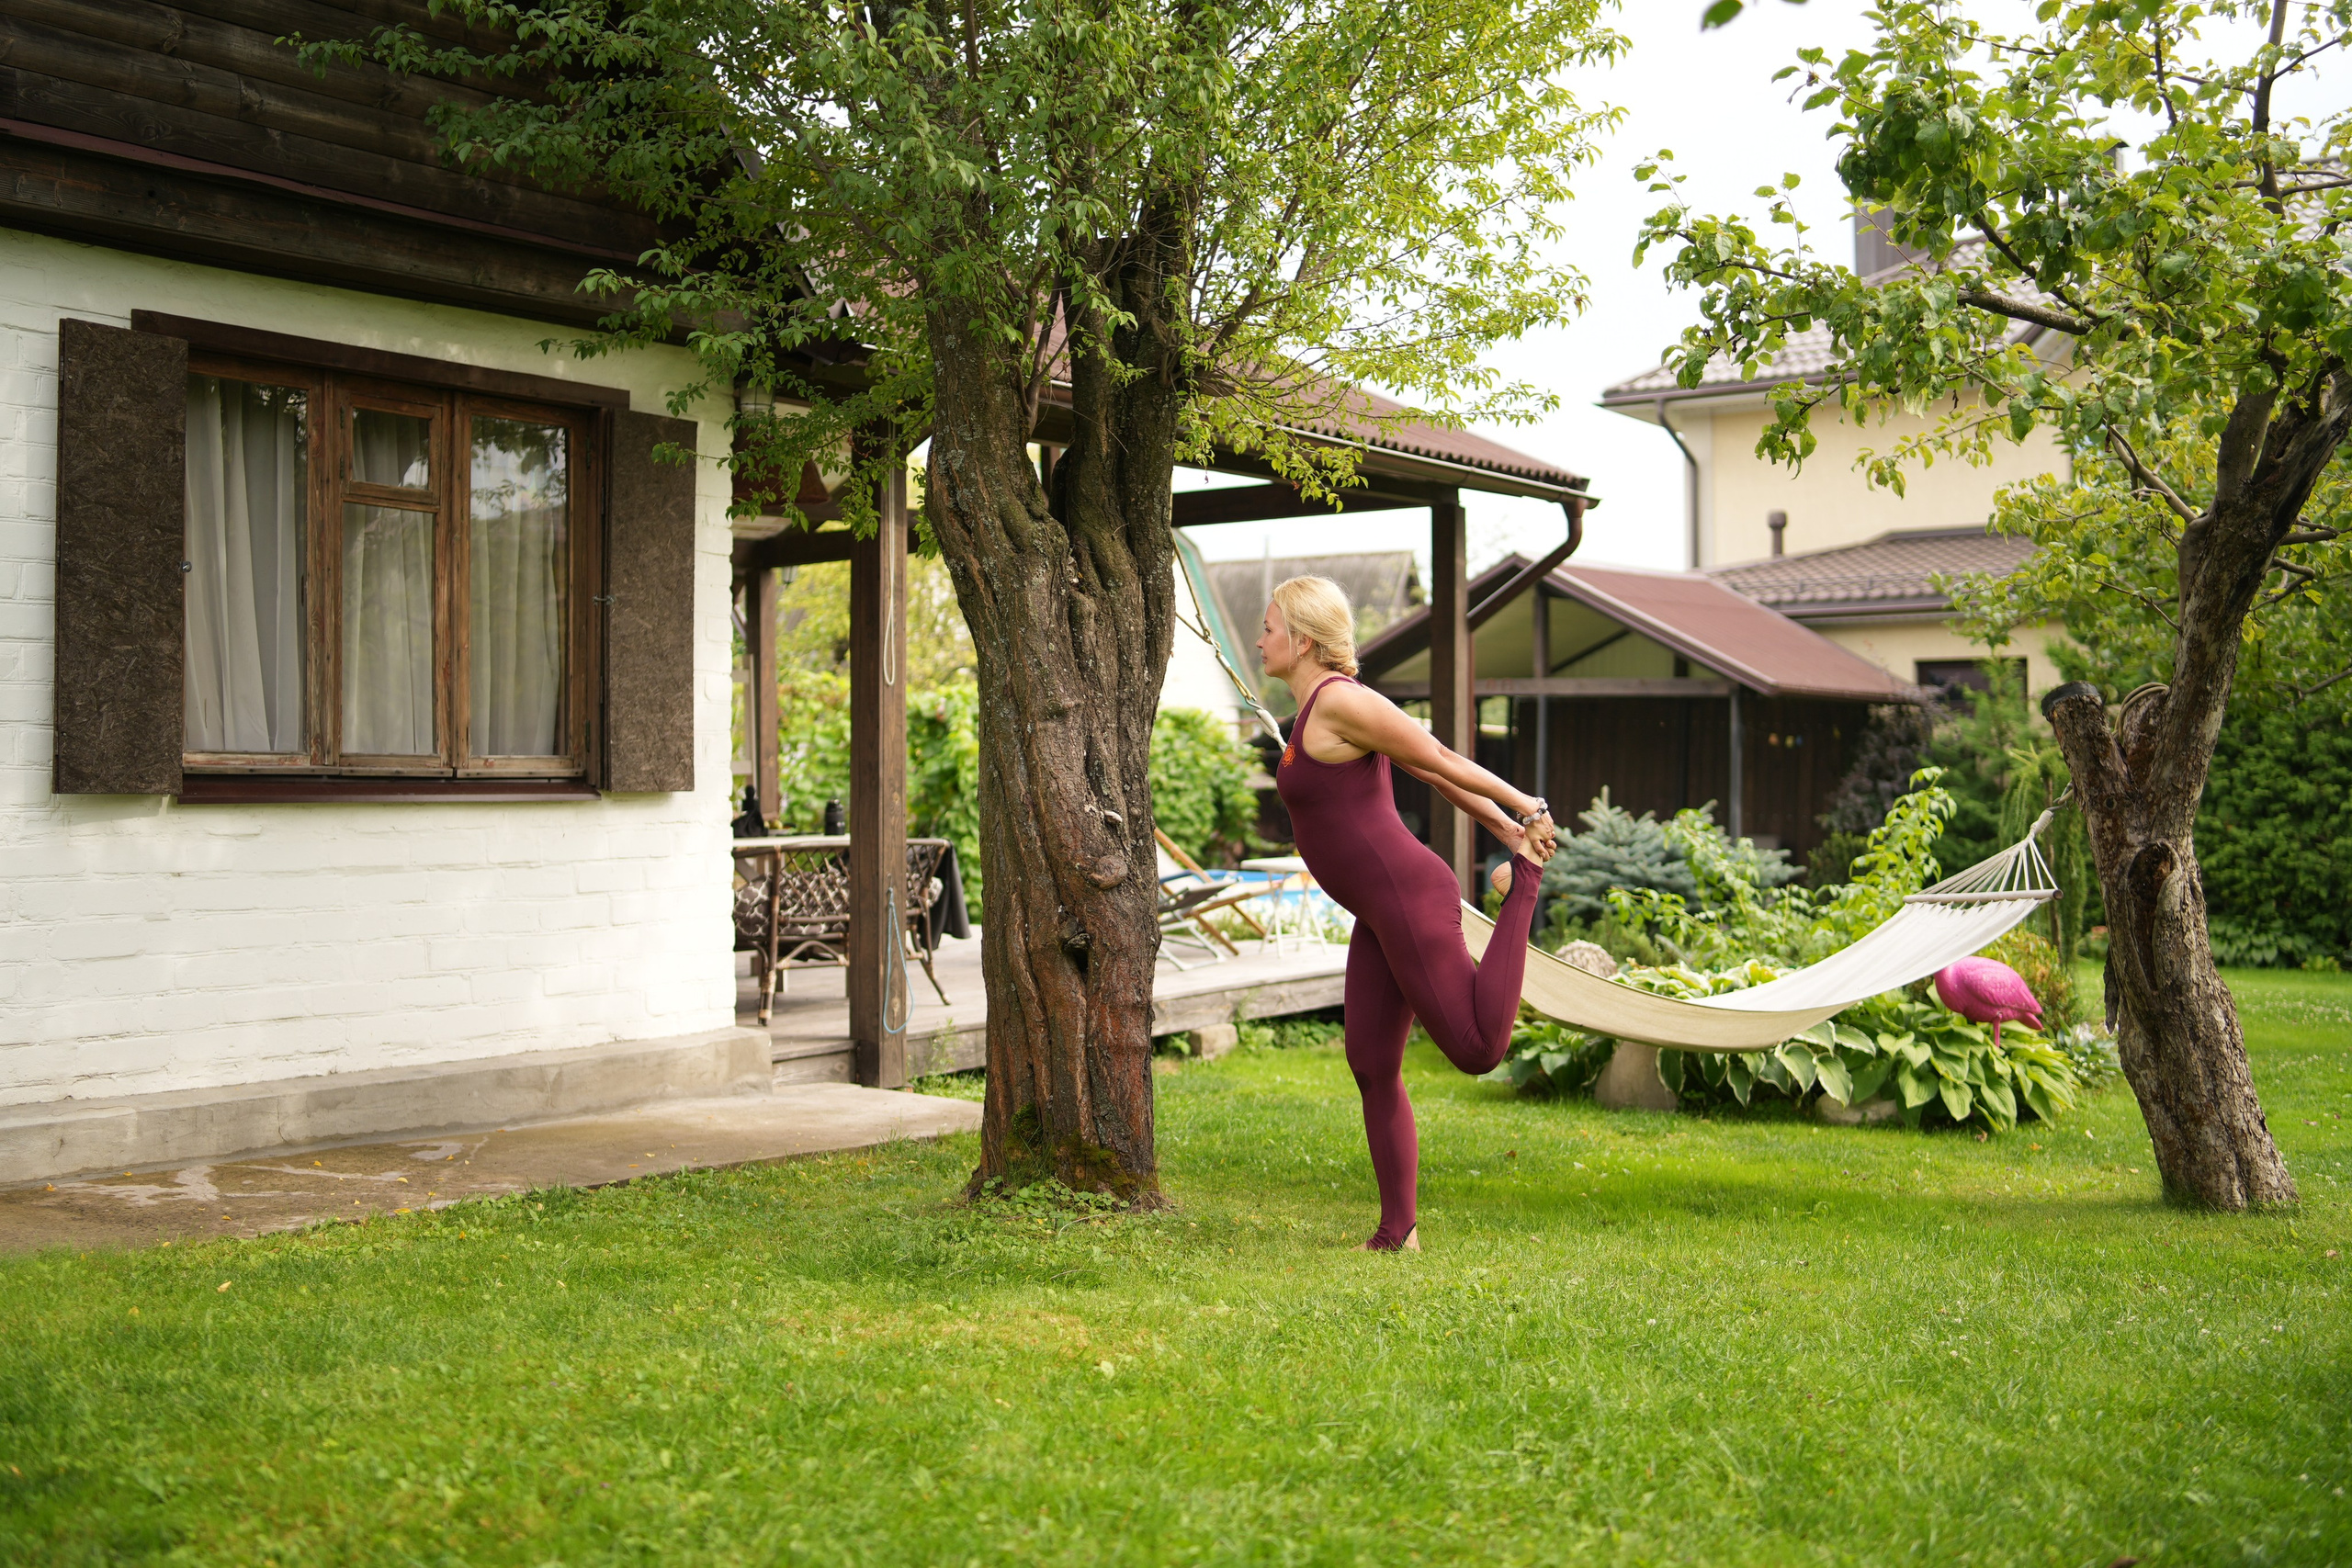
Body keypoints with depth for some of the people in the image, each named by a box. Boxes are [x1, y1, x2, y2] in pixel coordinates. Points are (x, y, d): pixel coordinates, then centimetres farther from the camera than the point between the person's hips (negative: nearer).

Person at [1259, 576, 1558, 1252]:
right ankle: (1397, 1231, 15)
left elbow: (1439, 758, -11)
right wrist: (1508, 832, 16)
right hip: (1382, 915, 10)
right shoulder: (1323, 706, 15)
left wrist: (1528, 809, -5)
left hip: (1409, 902, -10)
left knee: (1479, 1050, -7)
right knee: (1372, 1068, 9)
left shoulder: (1339, 700, -15)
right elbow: (1433, 772, 17)